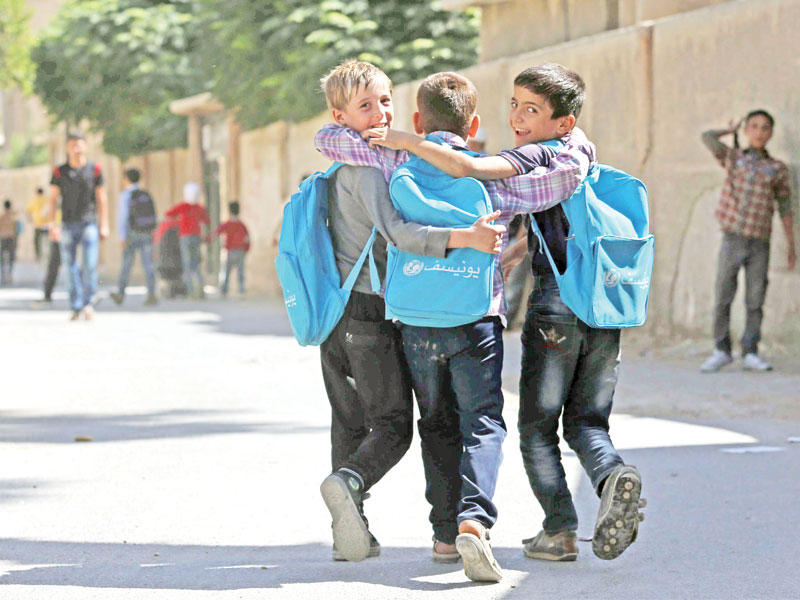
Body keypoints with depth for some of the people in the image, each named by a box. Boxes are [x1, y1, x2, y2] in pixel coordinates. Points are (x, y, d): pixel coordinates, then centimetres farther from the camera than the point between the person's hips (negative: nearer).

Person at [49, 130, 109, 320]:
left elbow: (101, 199, 4)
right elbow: (52, 199, 4)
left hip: (89, 224, -1)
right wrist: (52, 224, -6)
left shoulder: (95, 169, 1)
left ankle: (88, 303, 2)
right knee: (72, 267, 1)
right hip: (68, 225, 1)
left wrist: (104, 226, -1)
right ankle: (76, 308, 5)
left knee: (90, 265, -12)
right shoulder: (60, 171, 3)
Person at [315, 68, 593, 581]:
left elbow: (328, 138, 9)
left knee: (438, 427, 17)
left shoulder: (398, 166, 3)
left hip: (418, 322, 2)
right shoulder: (493, 178, 0)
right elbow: (567, 175, -7)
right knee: (482, 425, 0)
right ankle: (474, 520, -22)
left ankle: (446, 531, 18)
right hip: (477, 322, -2)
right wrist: (579, 146, 15)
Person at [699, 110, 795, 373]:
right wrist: (731, 131, 11)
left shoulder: (778, 169, 6)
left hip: (759, 245, 0)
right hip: (732, 240, 0)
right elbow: (708, 137, -7)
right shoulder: (733, 158, 7)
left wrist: (792, 246, 6)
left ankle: (750, 353, 10)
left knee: (755, 300, 2)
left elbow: (785, 208, 9)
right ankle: (721, 352, 9)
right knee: (722, 298, -1)